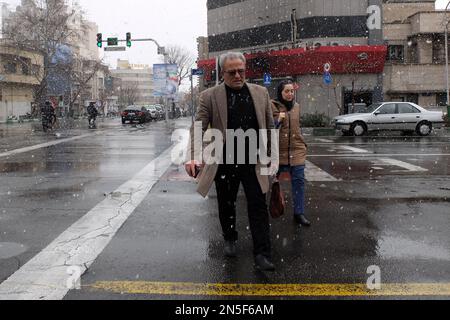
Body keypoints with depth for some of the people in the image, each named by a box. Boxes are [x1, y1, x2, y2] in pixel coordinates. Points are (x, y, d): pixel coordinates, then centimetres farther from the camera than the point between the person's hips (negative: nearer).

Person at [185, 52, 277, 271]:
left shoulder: (261, 93, 4)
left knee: (258, 207, -1)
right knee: (226, 204, 15)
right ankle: (230, 239, 39)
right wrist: (192, 157, -23)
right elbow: (198, 128, -9)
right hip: (224, 162, 0)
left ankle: (262, 254, 6)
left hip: (253, 162, 1)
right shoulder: (210, 96, -5)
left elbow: (269, 127, 10)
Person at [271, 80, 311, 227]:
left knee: (299, 180, -2)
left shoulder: (296, 106, 10)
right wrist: (278, 120, -21)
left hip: (297, 150, 3)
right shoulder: (273, 106, -5)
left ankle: (299, 213, 5)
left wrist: (303, 144, 19)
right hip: (279, 150, -3)